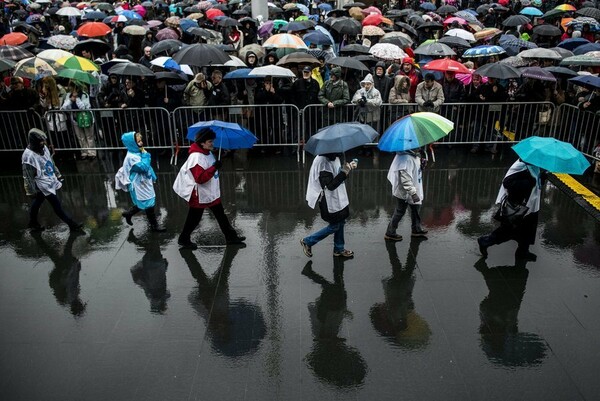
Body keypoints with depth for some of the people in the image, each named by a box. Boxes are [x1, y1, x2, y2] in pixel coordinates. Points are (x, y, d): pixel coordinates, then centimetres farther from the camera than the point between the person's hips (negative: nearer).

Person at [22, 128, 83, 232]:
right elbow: (28, 177, -20)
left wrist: (58, 176, 19)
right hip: (43, 185, -8)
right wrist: (31, 192, -15)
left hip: (51, 181, 8)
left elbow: (51, 163, 13)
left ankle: (33, 223, 43)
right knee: (57, 206, 1)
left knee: (37, 203, 25)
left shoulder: (44, 148, -4)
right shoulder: (28, 156, -27)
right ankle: (72, 224, 12)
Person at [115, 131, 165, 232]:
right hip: (139, 185, -9)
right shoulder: (131, 157, -23)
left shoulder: (138, 153, 5)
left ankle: (128, 213, 39)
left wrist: (152, 177, 18)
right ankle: (154, 225, 17)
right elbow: (143, 167, -31)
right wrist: (145, 155, -22)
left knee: (142, 204, 21)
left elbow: (148, 166, 16)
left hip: (145, 183, 9)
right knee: (149, 204, 2)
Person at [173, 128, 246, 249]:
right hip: (199, 195, -9)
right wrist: (214, 167, -33)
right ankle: (183, 240, 25)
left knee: (221, 215, 14)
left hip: (212, 193, 9)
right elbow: (200, 178, -31)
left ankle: (231, 236, 24)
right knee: (194, 219, 7)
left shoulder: (208, 153, 3)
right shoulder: (196, 157, -26)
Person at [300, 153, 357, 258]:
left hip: (338, 197, 9)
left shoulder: (335, 159, 2)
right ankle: (307, 242, 18)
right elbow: (330, 185, -29)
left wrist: (348, 167, -1)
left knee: (340, 222, 17)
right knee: (334, 226, 4)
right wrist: (344, 172, -32)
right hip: (329, 200, -9)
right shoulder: (323, 162, -26)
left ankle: (339, 249, 34)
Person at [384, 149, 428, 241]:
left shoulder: (415, 156, 3)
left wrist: (421, 165, -4)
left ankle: (417, 229, 41)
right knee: (400, 212, 3)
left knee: (415, 208, 22)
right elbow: (405, 179, -30)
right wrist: (413, 193, -30)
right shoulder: (405, 158, -28)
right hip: (404, 192, -10)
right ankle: (390, 233, 19)